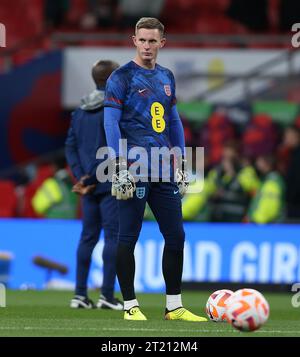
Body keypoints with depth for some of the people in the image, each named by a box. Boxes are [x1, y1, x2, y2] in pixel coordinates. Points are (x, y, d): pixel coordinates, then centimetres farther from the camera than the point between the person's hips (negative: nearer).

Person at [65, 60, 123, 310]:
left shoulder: (81, 110, 13)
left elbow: (71, 146, 10)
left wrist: (81, 176, 4)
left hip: (89, 185, 7)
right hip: (111, 185, -7)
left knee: (88, 237, 11)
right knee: (113, 236, -4)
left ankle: (80, 294, 10)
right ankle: (107, 295, -6)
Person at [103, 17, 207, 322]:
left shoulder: (166, 77, 16)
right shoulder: (122, 77, -3)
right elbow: (111, 122, -8)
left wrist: (180, 162, 16)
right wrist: (120, 165, -16)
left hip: (163, 170, 7)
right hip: (134, 169, -7)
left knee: (175, 235, 5)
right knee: (128, 237, -2)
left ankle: (174, 306, 12)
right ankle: (130, 305, 4)